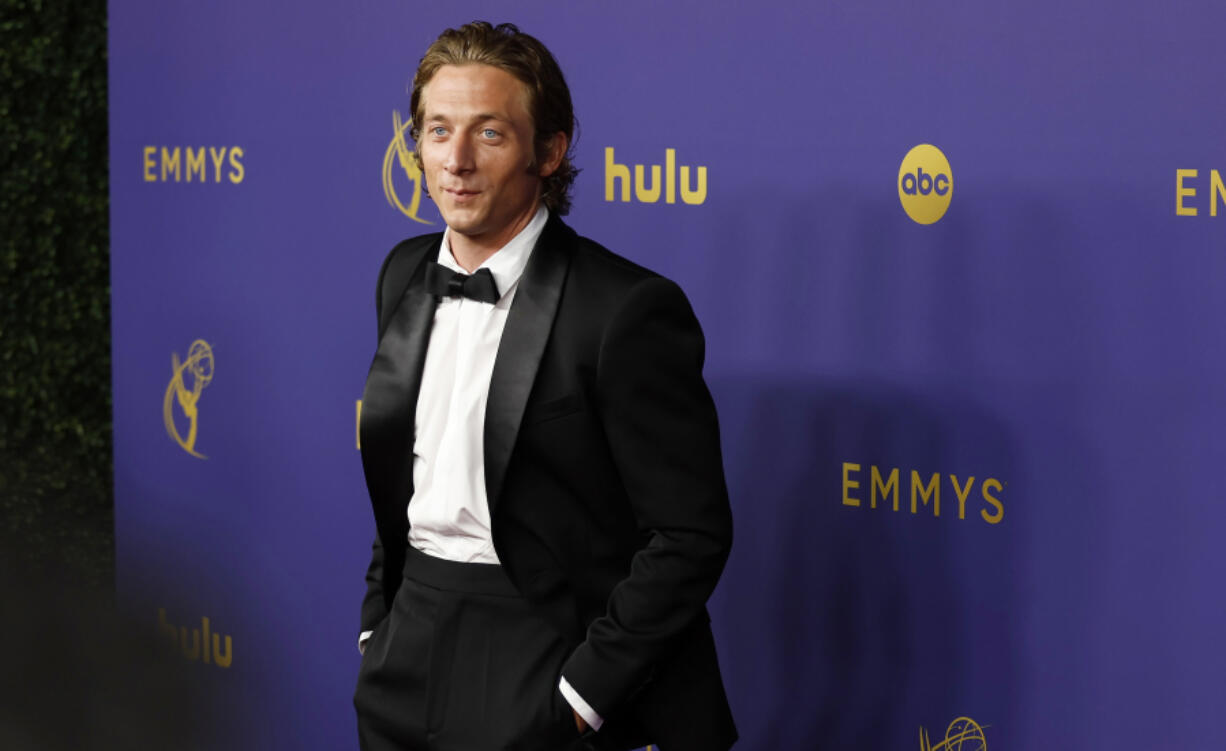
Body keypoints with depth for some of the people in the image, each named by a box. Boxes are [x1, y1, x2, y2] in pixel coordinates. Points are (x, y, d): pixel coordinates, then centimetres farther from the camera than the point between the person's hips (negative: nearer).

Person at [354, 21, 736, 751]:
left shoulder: (628, 309, -16)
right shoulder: (405, 275, 7)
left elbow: (691, 534, -16)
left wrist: (582, 690, -16)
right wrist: (378, 627, 9)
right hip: (407, 662, 6)